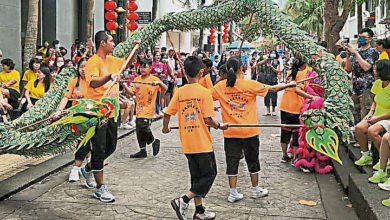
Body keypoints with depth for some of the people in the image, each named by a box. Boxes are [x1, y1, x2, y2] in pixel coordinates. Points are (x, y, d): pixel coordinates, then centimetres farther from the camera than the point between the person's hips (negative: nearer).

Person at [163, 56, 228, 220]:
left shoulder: (179, 92, 2)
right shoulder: (204, 92, -11)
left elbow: (167, 113, 1)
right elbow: (208, 119, -15)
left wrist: (165, 128, 20)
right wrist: (220, 126, 3)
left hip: (186, 143, 6)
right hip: (202, 143, -6)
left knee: (197, 176, 17)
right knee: (209, 174, 6)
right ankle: (183, 201, -7)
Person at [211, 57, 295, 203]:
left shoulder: (220, 86, -4)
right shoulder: (250, 85, -10)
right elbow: (272, 89, -3)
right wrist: (288, 85, 9)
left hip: (230, 132, 1)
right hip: (249, 131, -1)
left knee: (232, 162, 8)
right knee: (252, 161, 14)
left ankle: (233, 193, 11)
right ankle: (256, 190, 28)